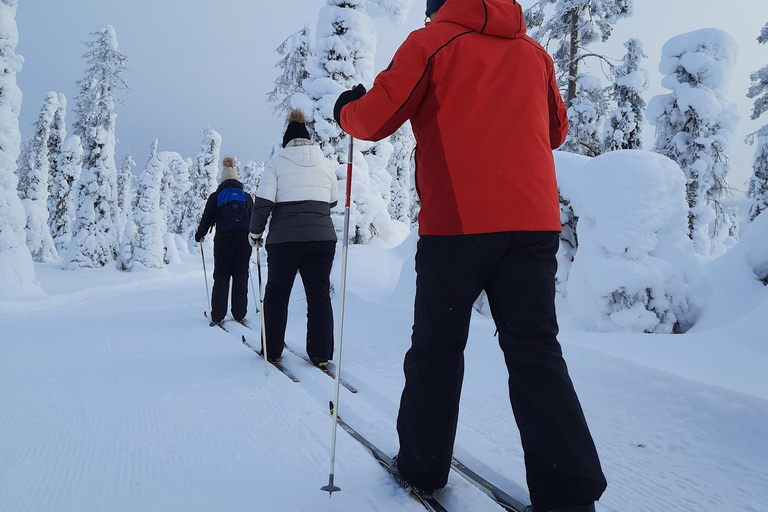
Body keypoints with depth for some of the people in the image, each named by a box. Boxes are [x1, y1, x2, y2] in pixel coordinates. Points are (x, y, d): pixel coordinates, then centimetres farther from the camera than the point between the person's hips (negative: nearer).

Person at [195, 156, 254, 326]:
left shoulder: (215, 197, 2)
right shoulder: (246, 197, 7)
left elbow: (207, 219, 4)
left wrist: (199, 235, 21)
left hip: (223, 241, -1)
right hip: (244, 241, 1)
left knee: (221, 278, 6)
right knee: (240, 277, 7)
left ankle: (217, 316, 5)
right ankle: (239, 314, 7)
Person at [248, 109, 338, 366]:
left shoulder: (276, 163, 0)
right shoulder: (326, 163, 10)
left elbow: (263, 202, -5)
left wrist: (255, 232, 7)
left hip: (285, 238, -2)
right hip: (323, 236, 2)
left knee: (277, 293, 12)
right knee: (319, 294, 6)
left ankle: (272, 350, 18)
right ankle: (321, 353, 6)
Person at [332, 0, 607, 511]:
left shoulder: (431, 41, 5)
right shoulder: (534, 52, 19)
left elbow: (375, 119, -1)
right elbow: (556, 130, 29)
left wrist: (346, 109, 21)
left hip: (457, 220, -3)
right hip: (535, 220, 4)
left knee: (436, 346, 10)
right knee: (536, 351, 3)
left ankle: (422, 464, 24)